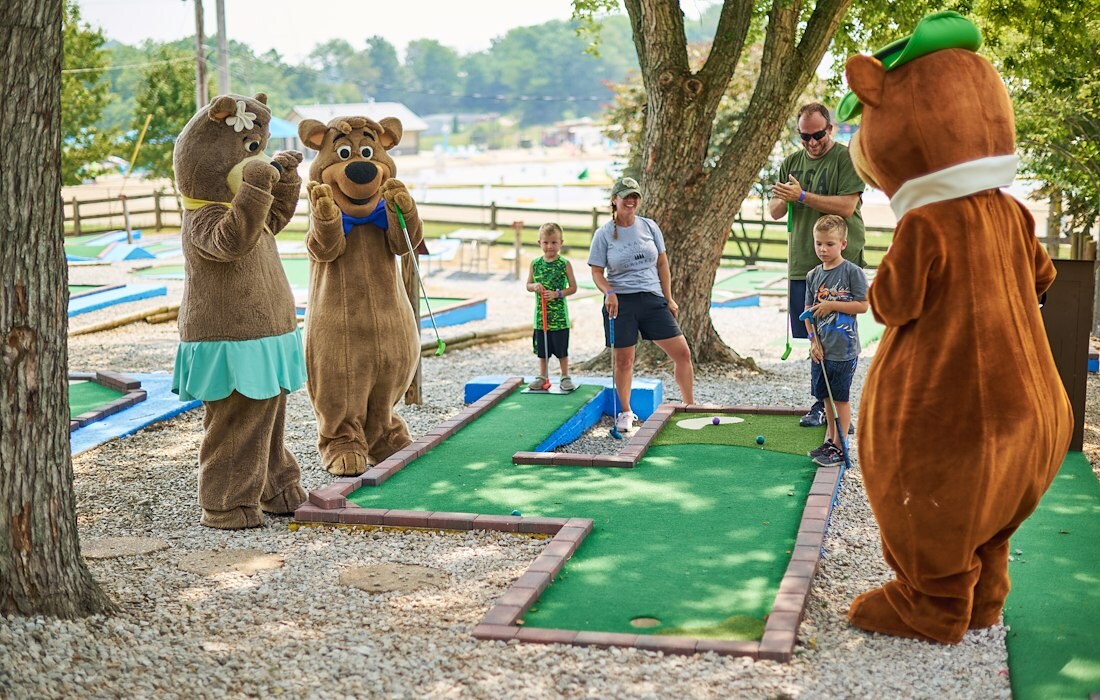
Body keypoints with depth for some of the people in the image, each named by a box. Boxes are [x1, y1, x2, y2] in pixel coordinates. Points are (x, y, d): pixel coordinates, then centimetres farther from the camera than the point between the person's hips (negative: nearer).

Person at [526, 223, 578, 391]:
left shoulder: (564, 264, -5)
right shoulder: (535, 263, 4)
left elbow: (573, 287, -3)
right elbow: (528, 285, 12)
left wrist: (557, 293, -16)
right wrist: (535, 286, -11)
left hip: (559, 315, -3)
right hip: (541, 314, 3)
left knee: (562, 348, 4)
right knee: (542, 348, 11)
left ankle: (565, 377, 16)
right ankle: (542, 377, 22)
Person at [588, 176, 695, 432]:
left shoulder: (649, 226, 7)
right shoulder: (604, 234, -2)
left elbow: (662, 263, 12)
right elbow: (596, 271, 1)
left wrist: (669, 298, 10)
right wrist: (609, 292, -18)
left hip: (652, 299, 3)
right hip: (621, 302, -3)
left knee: (682, 353, -3)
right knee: (623, 360, 1)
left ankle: (690, 407, 12)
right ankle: (625, 412, 21)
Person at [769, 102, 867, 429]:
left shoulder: (847, 159, -3)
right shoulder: (791, 163, 15)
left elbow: (846, 206, -14)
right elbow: (775, 211, 15)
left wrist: (802, 196, -16)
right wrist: (783, 200, -8)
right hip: (801, 263, 6)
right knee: (808, 335, 8)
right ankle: (824, 401, 18)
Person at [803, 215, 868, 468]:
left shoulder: (852, 272, -9)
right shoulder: (813, 276, 7)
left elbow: (862, 305, -11)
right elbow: (808, 311, 10)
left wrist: (831, 305, -17)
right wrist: (813, 340, 0)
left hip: (843, 349, -5)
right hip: (820, 349, 5)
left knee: (840, 398, 1)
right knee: (826, 397, 14)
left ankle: (839, 448, 8)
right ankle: (830, 440, 28)